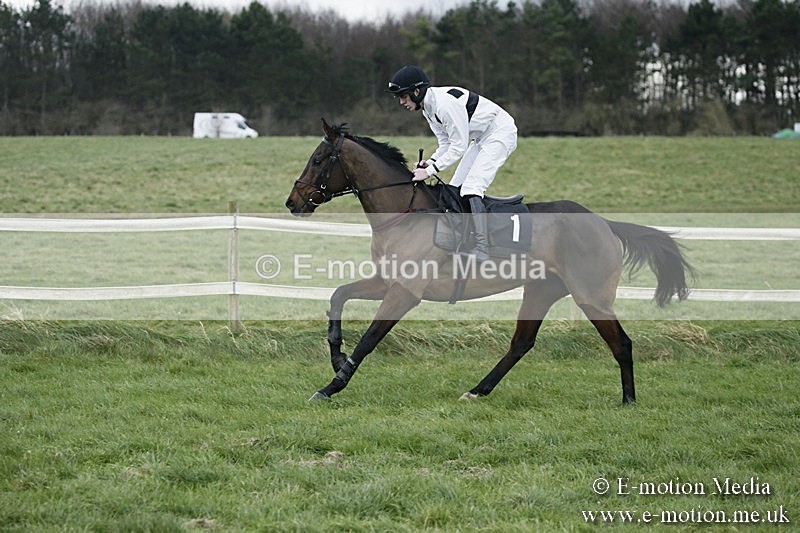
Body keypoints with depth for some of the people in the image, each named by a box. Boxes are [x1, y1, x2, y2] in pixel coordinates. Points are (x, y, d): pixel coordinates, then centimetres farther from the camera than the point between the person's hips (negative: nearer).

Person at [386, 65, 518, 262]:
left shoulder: (445, 103, -28)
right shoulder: (428, 107, 3)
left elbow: (459, 146, -26)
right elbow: (446, 143, 9)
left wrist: (430, 171, -25)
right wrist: (430, 161, -9)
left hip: (501, 133, -11)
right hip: (481, 138, 11)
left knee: (471, 188, -20)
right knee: (455, 188, 9)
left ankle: (482, 249, -24)